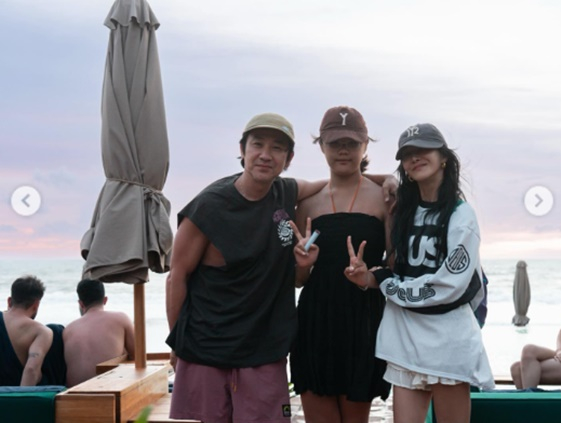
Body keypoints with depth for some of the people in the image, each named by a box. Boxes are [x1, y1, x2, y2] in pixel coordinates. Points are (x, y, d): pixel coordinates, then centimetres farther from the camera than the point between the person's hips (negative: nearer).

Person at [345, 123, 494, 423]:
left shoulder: (460, 214, -8)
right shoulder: (405, 211, 11)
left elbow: (450, 284, -15)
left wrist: (382, 283, -8)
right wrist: (368, 277, -7)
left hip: (447, 334, -5)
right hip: (405, 333, 5)